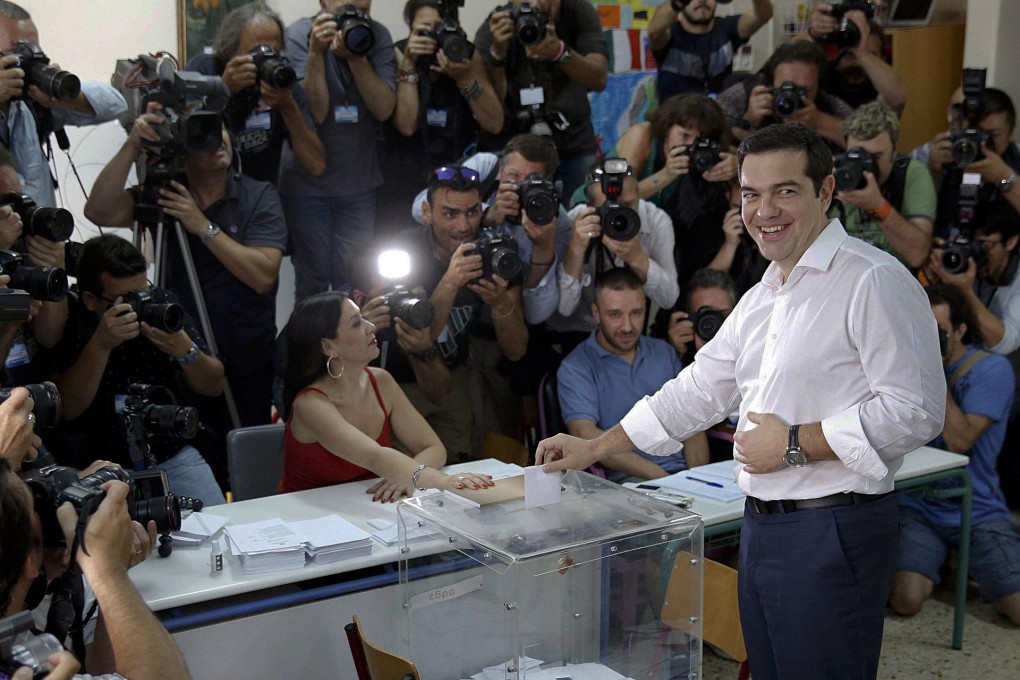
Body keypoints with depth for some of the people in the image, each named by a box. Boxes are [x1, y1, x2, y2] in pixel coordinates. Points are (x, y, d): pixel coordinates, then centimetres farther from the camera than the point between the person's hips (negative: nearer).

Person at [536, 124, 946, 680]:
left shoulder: (874, 281, -13)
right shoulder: (760, 299, 15)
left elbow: (915, 410, -19)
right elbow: (699, 389, 21)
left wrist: (795, 445, -15)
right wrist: (596, 448, 19)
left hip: (832, 532, -8)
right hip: (761, 526, 9)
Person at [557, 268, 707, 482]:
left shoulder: (664, 353, 18)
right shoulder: (576, 368, 0)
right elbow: (586, 435, -14)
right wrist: (657, 475, -22)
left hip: (682, 473, 5)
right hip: (625, 480, -5)